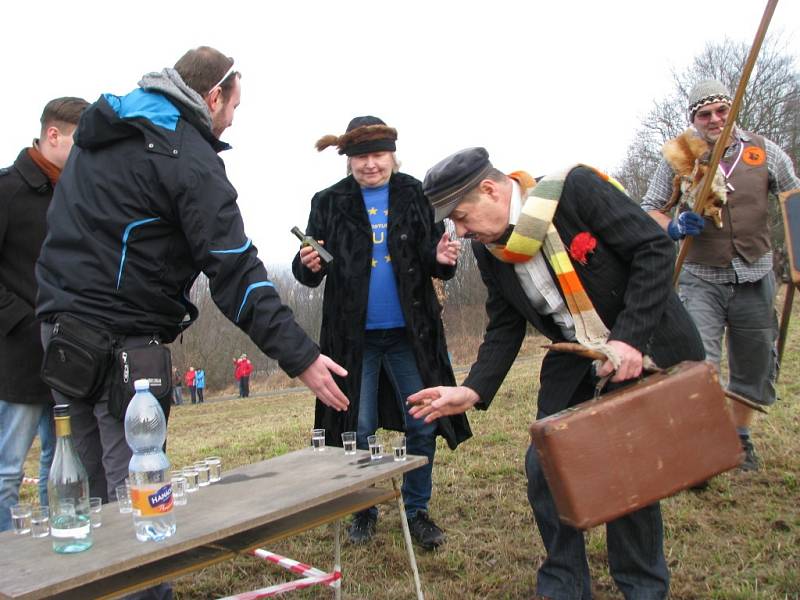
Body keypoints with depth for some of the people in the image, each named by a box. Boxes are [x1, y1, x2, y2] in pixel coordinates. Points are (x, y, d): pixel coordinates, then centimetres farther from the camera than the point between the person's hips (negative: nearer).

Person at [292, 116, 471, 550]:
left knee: (423, 425, 5)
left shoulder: (416, 196, 3)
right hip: (355, 336, 0)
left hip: (409, 334, 1)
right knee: (359, 429, 8)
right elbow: (309, 271, 3)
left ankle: (417, 510, 23)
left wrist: (441, 259, -18)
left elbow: (433, 260, 5)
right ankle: (363, 511, 27)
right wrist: (309, 265, -21)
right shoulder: (330, 203, 1)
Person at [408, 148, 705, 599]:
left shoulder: (576, 189, -21)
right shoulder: (489, 249, -2)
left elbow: (655, 249, -20)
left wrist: (631, 339, -27)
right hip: (576, 361, 6)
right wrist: (474, 391, -11)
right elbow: (505, 328, 3)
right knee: (544, 465, 0)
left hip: (647, 349, -5)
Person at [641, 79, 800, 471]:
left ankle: (740, 437, 34)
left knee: (753, 365, 14)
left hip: (754, 278, 3)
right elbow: (648, 209, 1)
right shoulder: (679, 157, -3)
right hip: (700, 279, -2)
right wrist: (673, 227, -21)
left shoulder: (764, 152, 2)